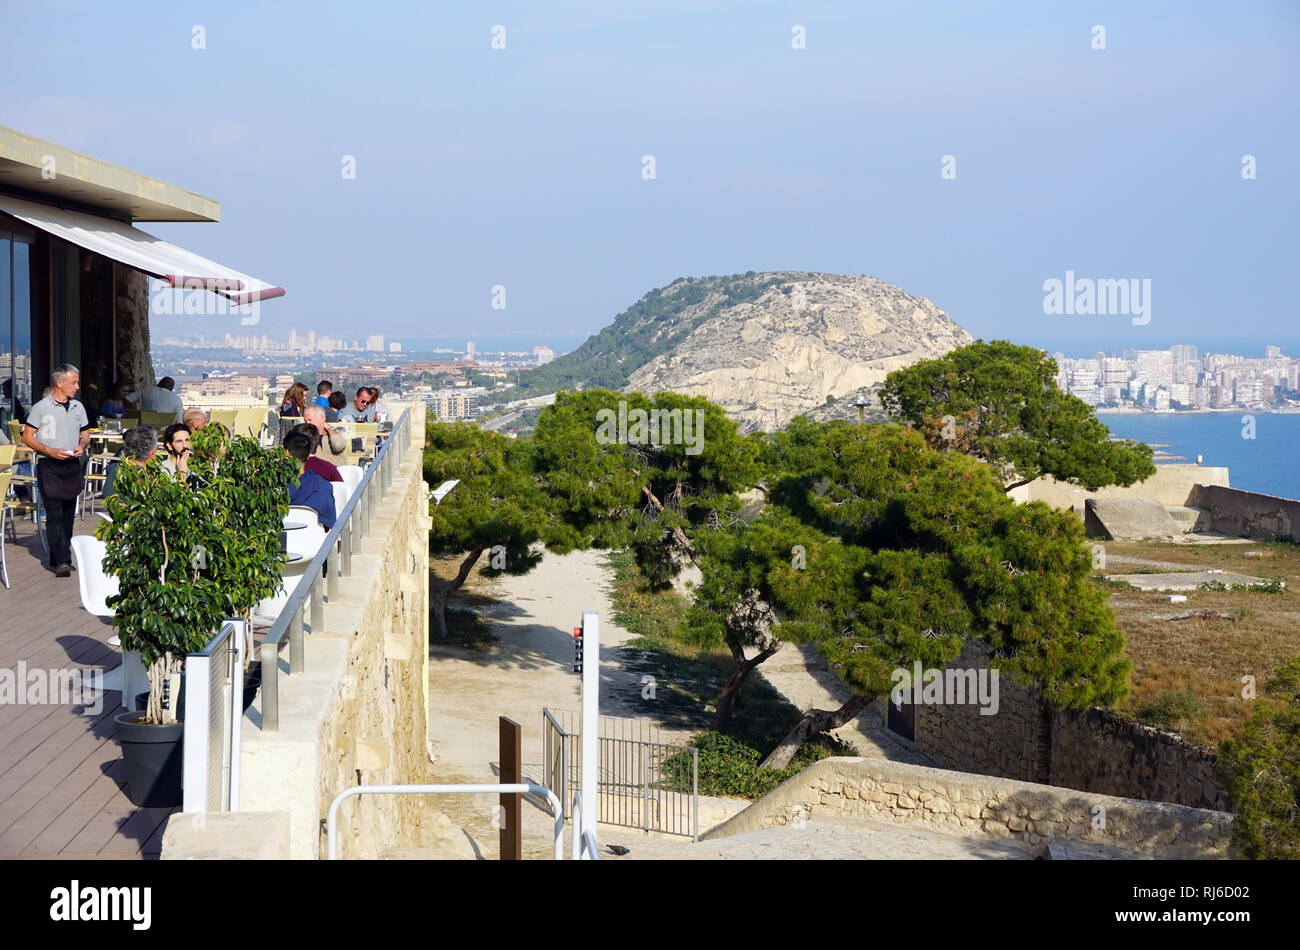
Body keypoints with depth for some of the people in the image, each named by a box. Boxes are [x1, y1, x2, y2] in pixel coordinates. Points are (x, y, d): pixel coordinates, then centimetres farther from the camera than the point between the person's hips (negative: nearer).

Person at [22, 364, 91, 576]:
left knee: (68, 514, 8)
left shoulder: (78, 407, 11)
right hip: (49, 466, -6)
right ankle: (62, 561, -17)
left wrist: (82, 446, -2)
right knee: (54, 514, -11)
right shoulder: (41, 408, -4)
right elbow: (27, 437, -4)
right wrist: (50, 451, -16)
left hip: (73, 465, 6)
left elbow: (85, 434, 21)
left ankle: (59, 558, 18)